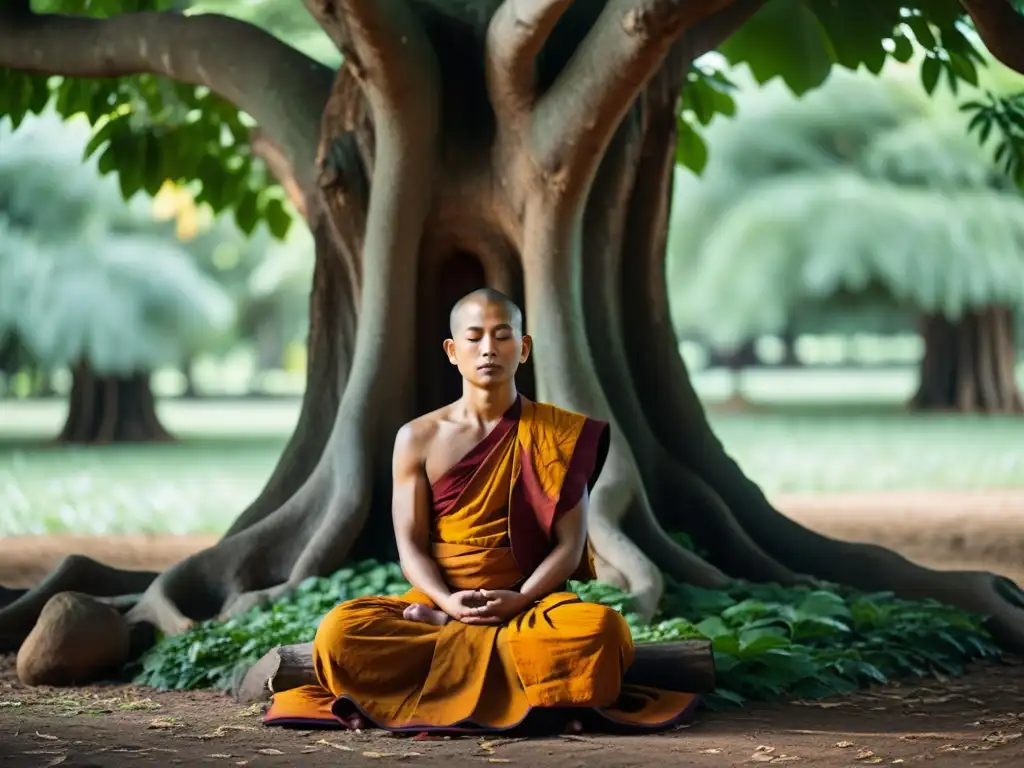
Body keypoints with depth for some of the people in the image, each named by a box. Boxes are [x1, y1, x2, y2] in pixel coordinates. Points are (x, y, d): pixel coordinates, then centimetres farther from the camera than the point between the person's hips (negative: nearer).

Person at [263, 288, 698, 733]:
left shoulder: (558, 434, 3)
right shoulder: (418, 438, 6)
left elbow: (570, 543, -2)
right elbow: (411, 546, 1)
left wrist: (520, 600, -20)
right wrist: (448, 602, -19)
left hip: (531, 603, -1)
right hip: (442, 600, 1)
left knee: (600, 629, -36)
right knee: (339, 632, -29)